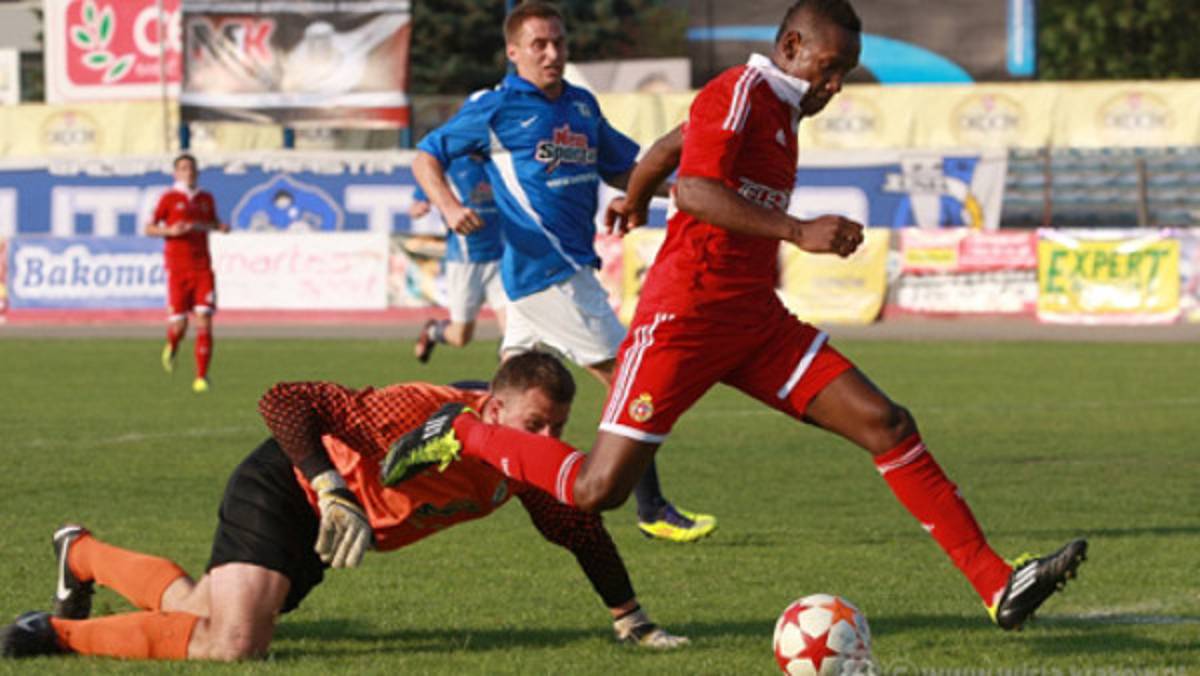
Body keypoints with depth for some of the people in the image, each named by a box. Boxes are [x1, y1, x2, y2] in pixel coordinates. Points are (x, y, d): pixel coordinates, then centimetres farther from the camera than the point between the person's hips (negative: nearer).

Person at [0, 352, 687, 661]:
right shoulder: (426, 413, -35)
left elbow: (580, 529, 4)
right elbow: (284, 401, -35)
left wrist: (631, 620, 1)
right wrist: (333, 493, -44)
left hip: (320, 535, 8)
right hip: (281, 491, -8)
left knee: (199, 613, 24)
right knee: (234, 642, -28)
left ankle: (83, 553, 50)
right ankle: (55, 633, -11)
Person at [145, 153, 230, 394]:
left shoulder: (206, 199, 11)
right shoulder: (169, 198, 0)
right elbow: (150, 229, 2)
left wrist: (220, 227, 5)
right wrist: (171, 231, -16)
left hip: (202, 268, 3)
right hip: (177, 269, -3)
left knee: (204, 322, -10)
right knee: (179, 325, -3)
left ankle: (201, 377, -7)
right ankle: (171, 347, 34)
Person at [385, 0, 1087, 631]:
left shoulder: (779, 110, 17)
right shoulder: (736, 94, -11)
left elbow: (666, 147, 32)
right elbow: (695, 190, -27)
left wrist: (636, 197, 52)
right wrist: (797, 231, -33)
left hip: (758, 320, 9)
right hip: (687, 314, -9)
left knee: (888, 425, -4)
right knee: (599, 489, -11)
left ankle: (997, 585, -5)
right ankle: (462, 435, 14)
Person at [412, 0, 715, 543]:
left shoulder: (582, 105, 14)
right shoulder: (495, 108, -6)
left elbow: (618, 171, 22)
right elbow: (426, 158, -1)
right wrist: (449, 206, -20)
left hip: (571, 263, 8)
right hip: (545, 268, -8)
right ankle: (652, 510, -4)